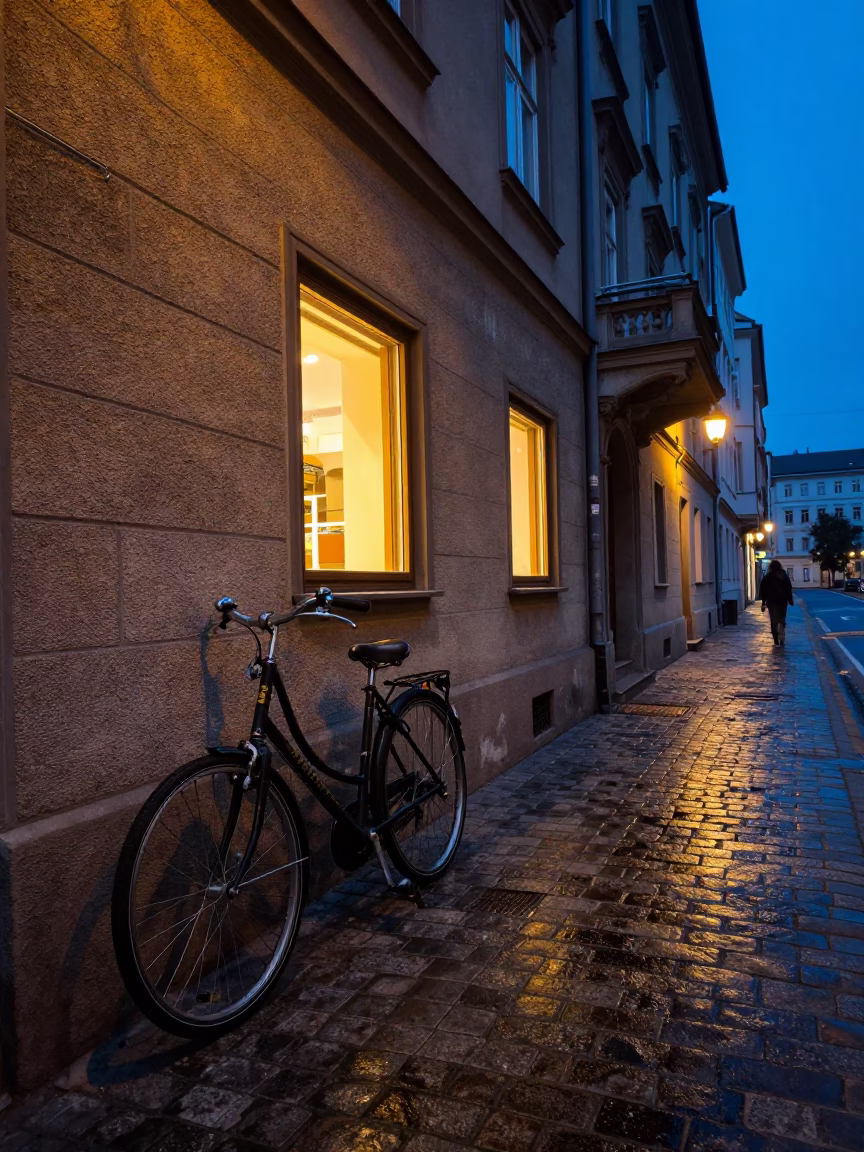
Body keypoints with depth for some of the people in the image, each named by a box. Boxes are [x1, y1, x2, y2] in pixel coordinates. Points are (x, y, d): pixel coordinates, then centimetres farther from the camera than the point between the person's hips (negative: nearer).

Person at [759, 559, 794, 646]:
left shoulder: (766, 577, 3)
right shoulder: (784, 576, 3)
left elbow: (762, 590, 1)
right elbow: (789, 589, -1)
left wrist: (763, 602, 5)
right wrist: (790, 600, 6)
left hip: (771, 601, 0)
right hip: (782, 601, 0)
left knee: (773, 621, 3)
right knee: (782, 620, 10)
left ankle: (776, 640, -3)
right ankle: (781, 638, -10)